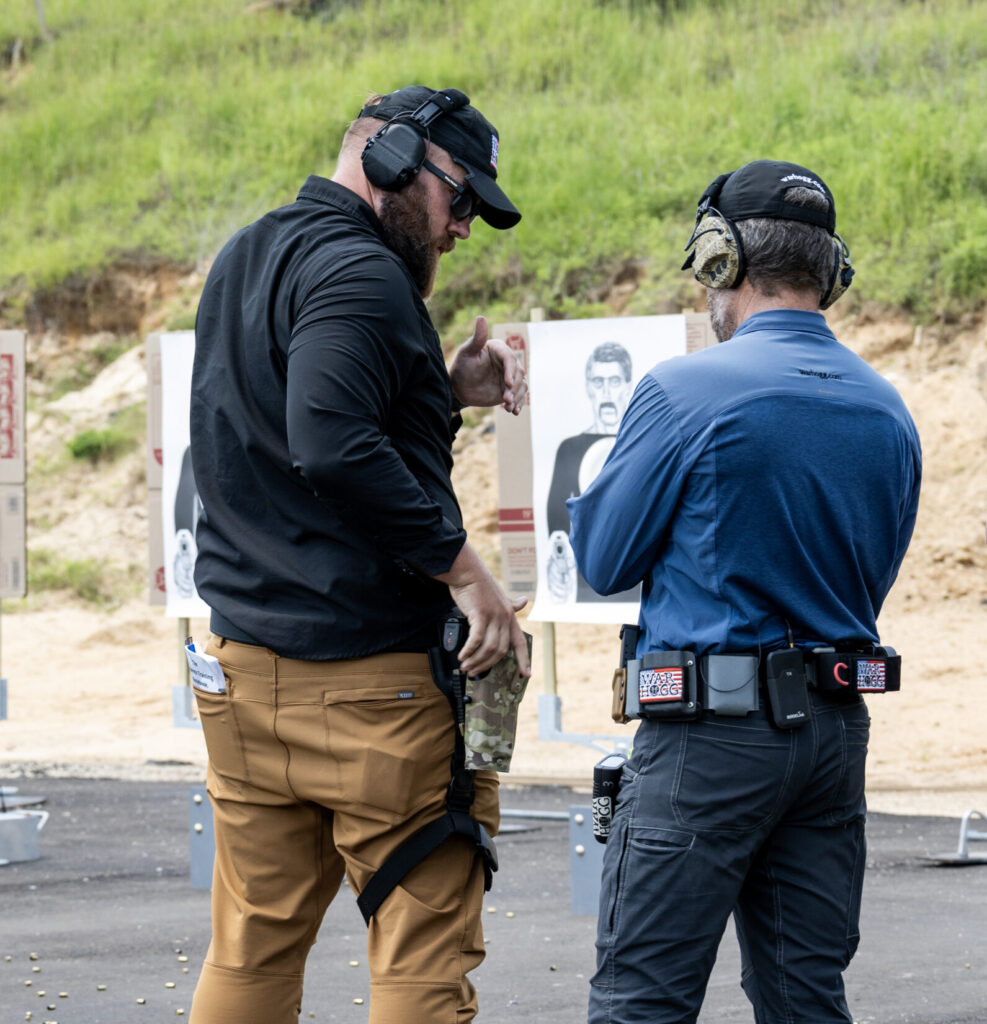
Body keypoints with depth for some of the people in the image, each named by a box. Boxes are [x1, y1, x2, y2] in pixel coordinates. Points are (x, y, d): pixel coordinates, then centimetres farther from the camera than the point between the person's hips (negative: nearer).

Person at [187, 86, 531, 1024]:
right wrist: (460, 564, -21)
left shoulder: (243, 261, 16)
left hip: (245, 665, 9)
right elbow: (334, 449, -28)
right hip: (372, 679, -9)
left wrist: (446, 393, 13)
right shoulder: (357, 275, -14)